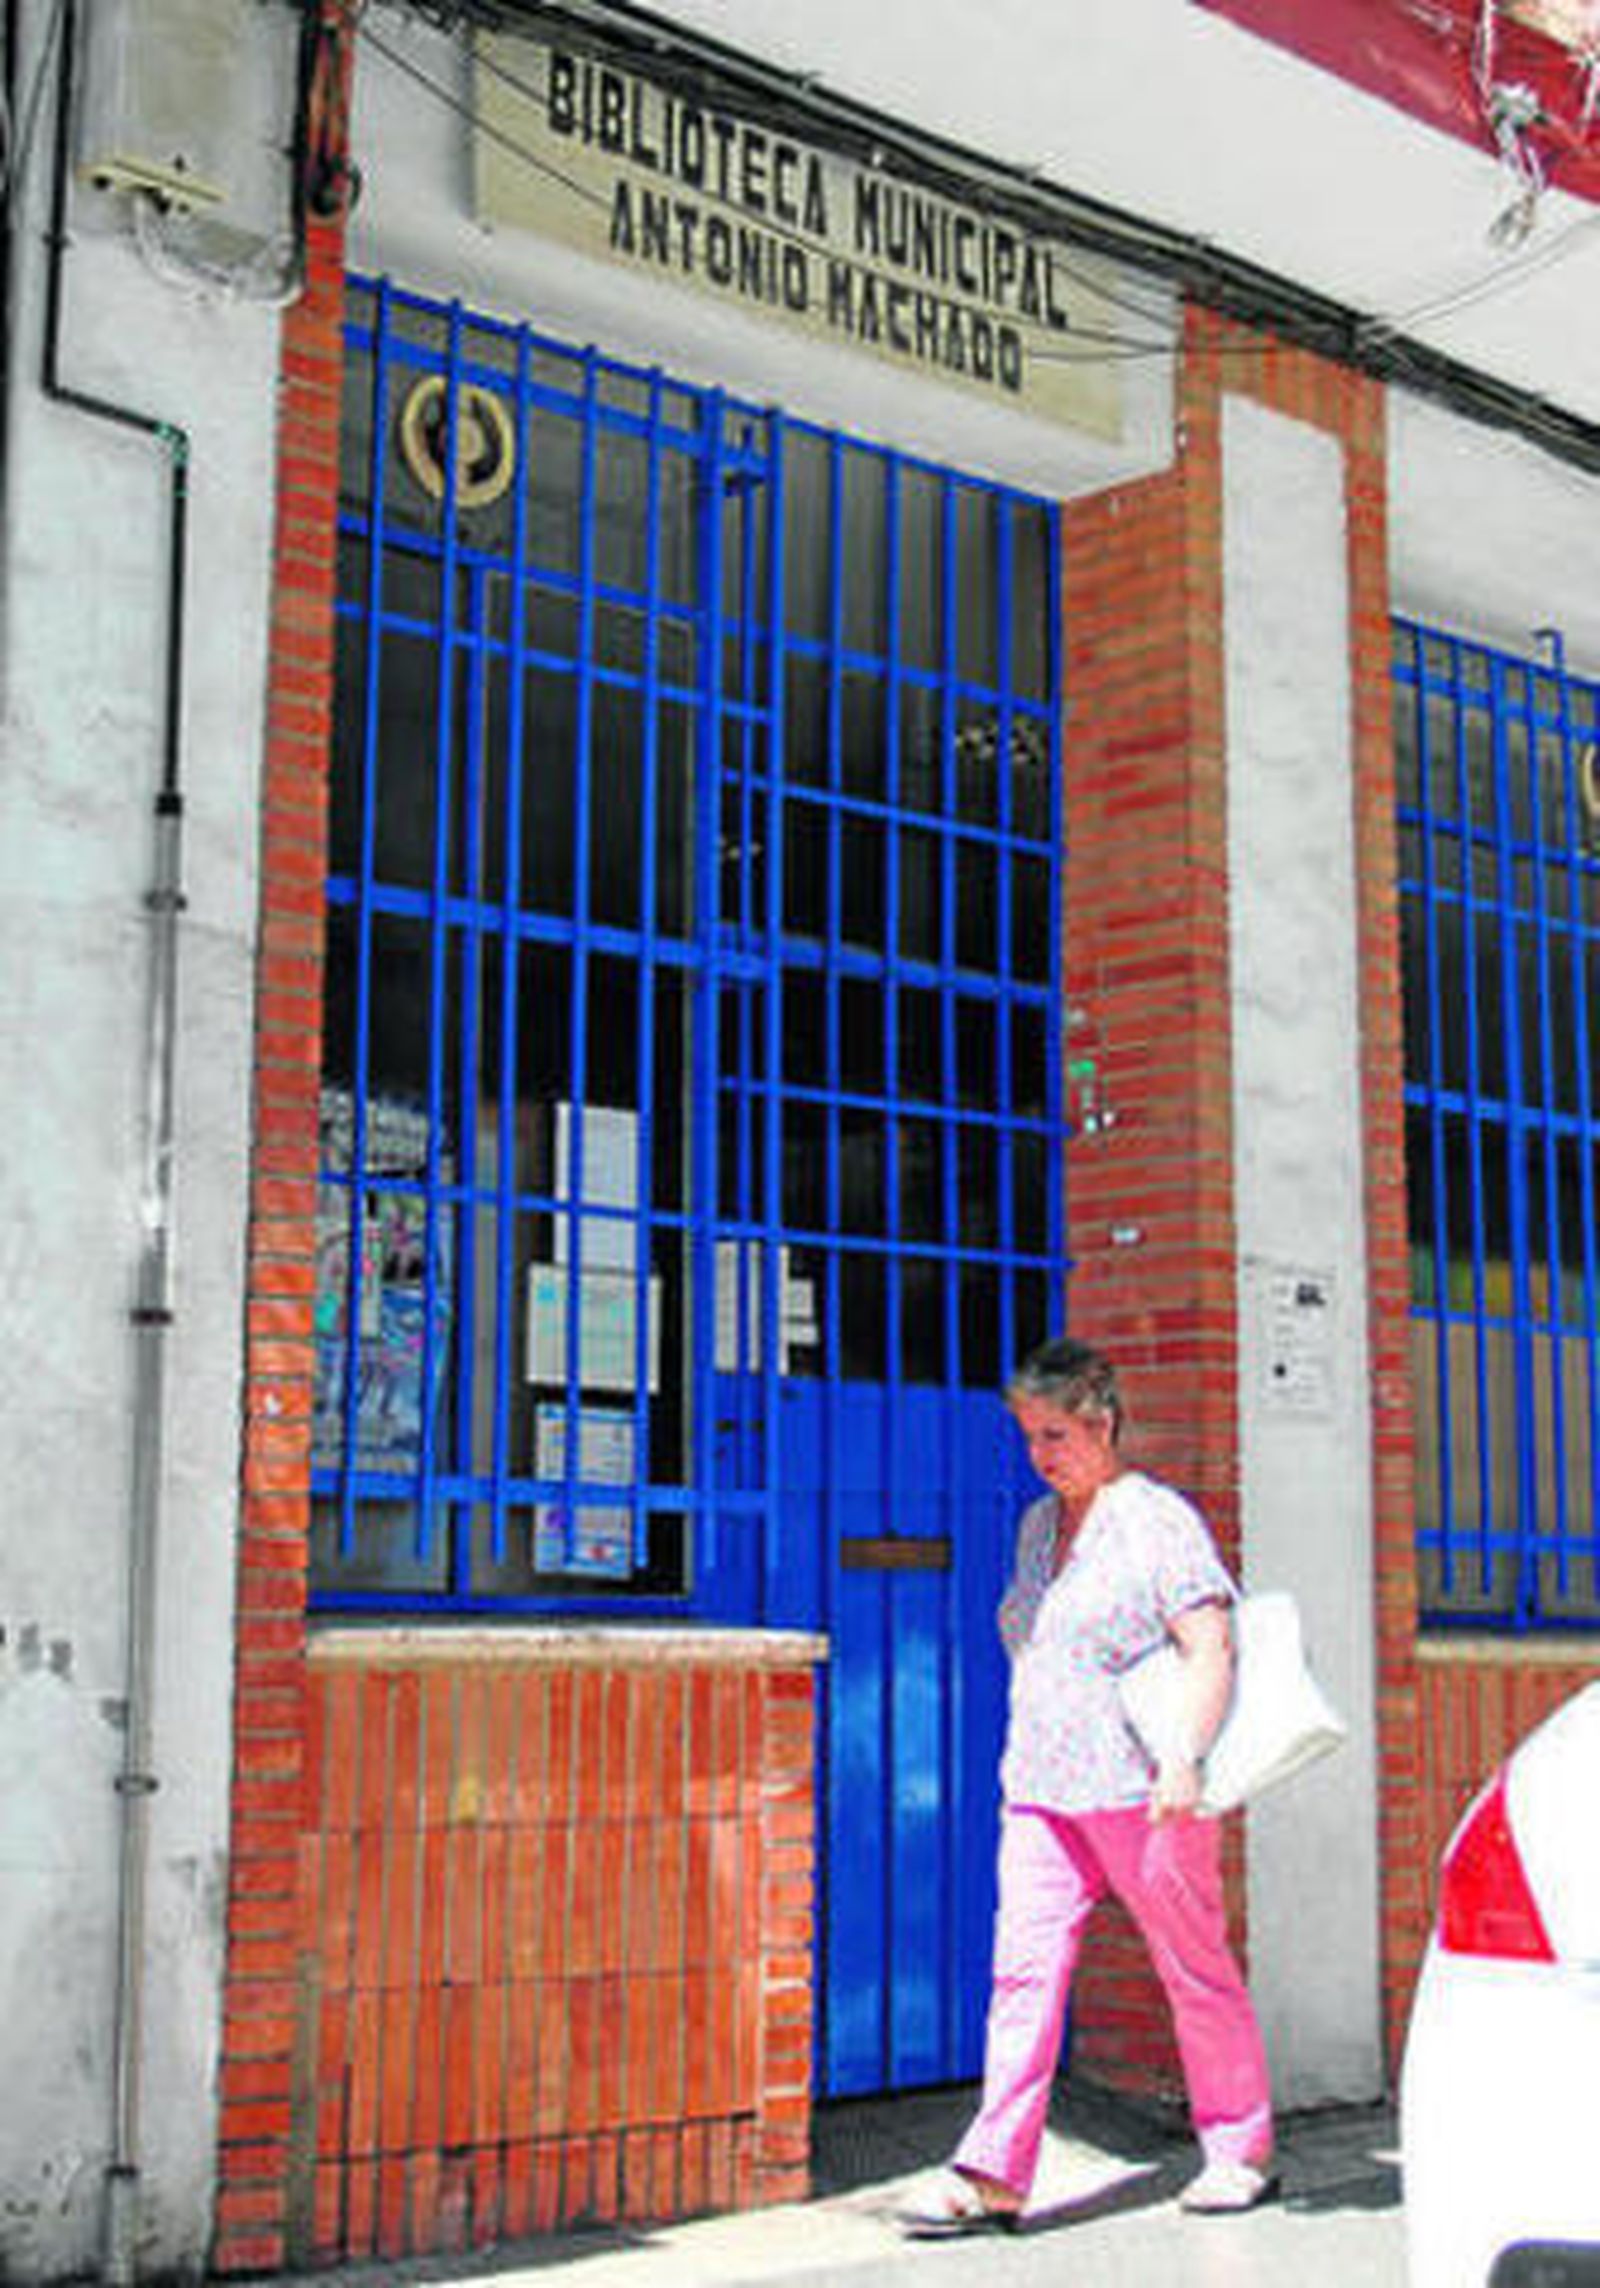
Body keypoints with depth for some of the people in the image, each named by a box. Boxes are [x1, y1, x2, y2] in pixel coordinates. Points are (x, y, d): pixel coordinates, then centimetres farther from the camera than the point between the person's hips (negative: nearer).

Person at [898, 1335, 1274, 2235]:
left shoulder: (1159, 1520, -8)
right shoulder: (1038, 1524, 15)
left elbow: (1212, 1650, -13)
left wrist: (1184, 1760, -24)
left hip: (1142, 1791, -7)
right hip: (1041, 1791, 7)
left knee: (1197, 1969, 5)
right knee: (1025, 1967, -2)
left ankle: (1242, 2152, 20)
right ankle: (994, 2177, -3)